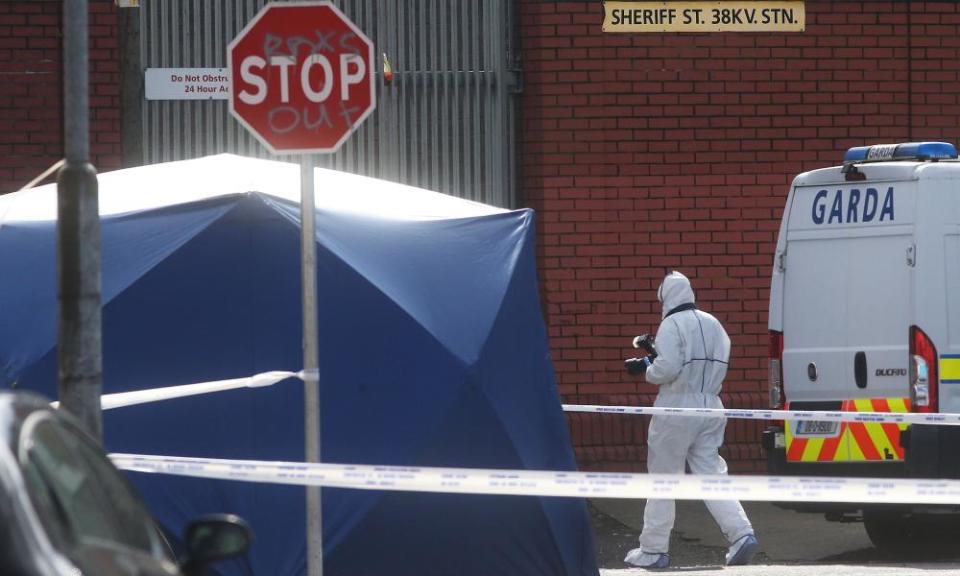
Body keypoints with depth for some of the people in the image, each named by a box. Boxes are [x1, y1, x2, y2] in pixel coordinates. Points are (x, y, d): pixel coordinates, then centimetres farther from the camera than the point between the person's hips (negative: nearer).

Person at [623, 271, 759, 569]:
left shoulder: (672, 325, -11)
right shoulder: (713, 324, 13)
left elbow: (667, 368, -21)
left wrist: (647, 368, 1)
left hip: (677, 407, -6)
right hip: (710, 406, 6)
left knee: (662, 478, 4)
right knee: (711, 474, 7)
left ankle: (653, 550, 10)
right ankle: (741, 535, -11)